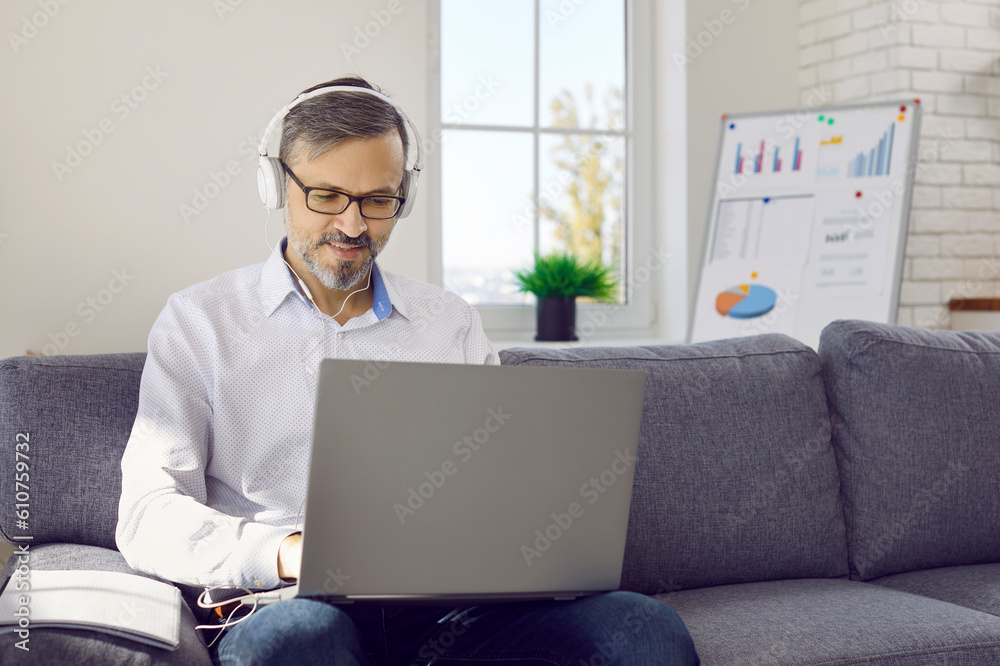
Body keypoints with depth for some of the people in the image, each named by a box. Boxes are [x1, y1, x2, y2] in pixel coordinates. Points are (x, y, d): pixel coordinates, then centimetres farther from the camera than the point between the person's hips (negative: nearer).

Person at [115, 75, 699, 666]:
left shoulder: (453, 323, 17)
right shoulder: (199, 322, 8)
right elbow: (148, 518, -2)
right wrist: (286, 553, -22)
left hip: (443, 611, 2)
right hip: (281, 610, -2)